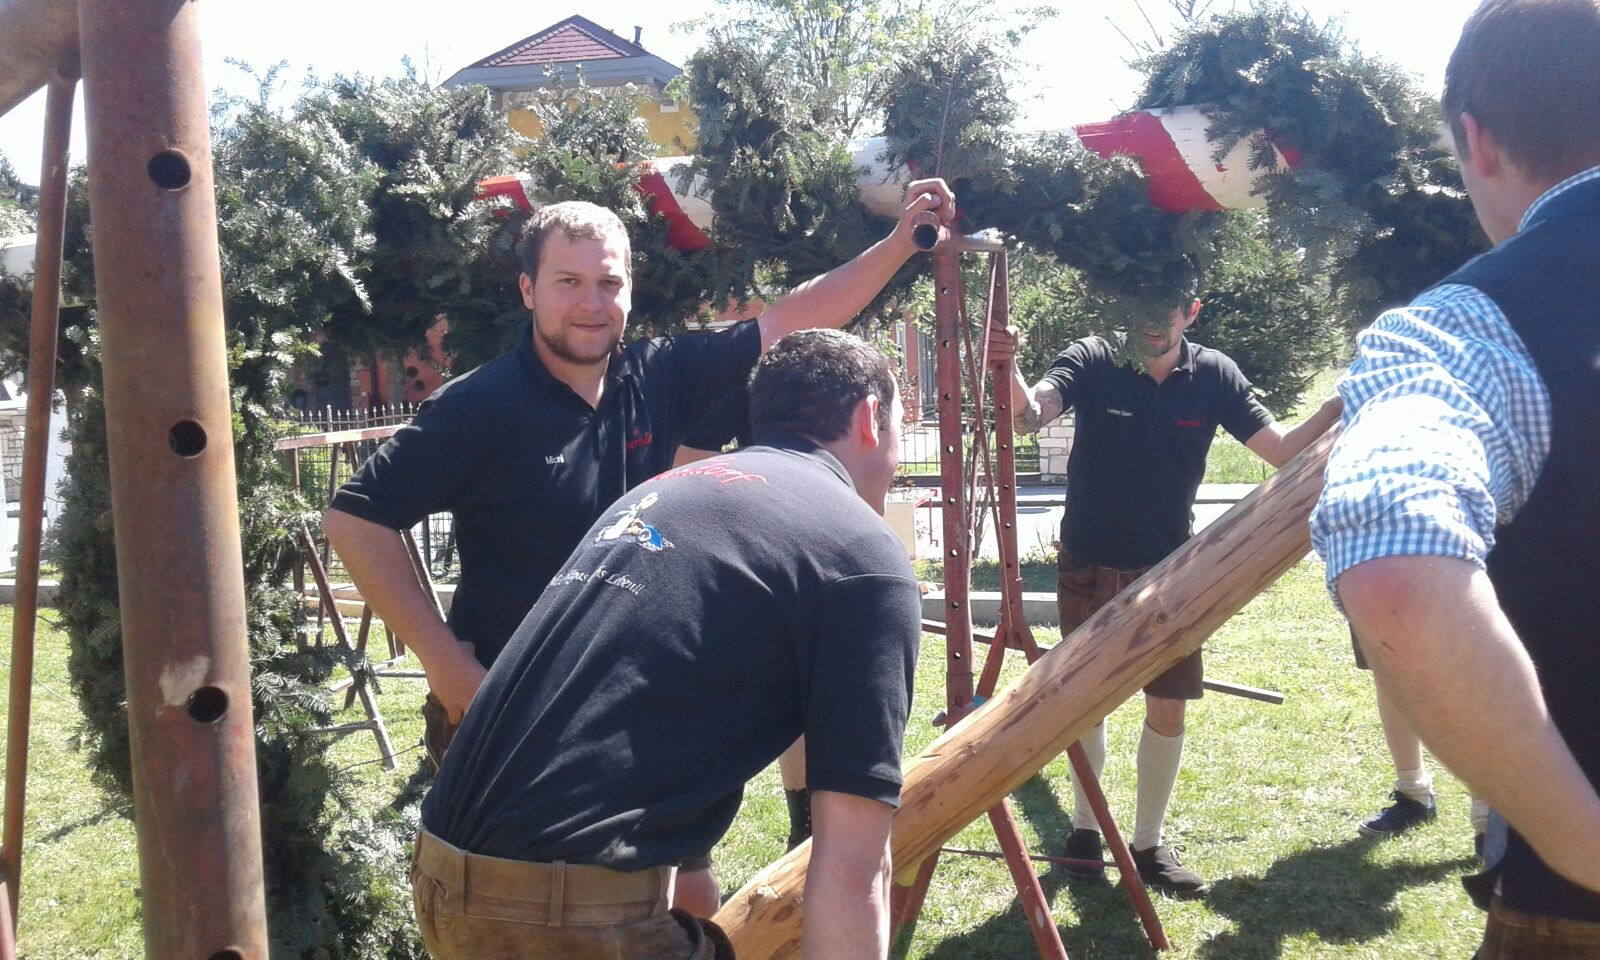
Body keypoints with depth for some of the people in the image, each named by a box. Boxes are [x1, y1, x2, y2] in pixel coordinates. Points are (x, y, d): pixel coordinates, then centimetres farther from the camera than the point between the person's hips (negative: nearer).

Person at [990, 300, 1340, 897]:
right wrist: (1009, 370, -52)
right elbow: (1030, 415, -30)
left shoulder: (1213, 375, -7)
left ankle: (1148, 845, 21)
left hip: (1169, 569, 2)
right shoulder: (1092, 361, -13)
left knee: (1168, 708, 3)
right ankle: (1084, 827, 30)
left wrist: (1341, 404, -26)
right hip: (1090, 567, -1)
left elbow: (1281, 449, -9)